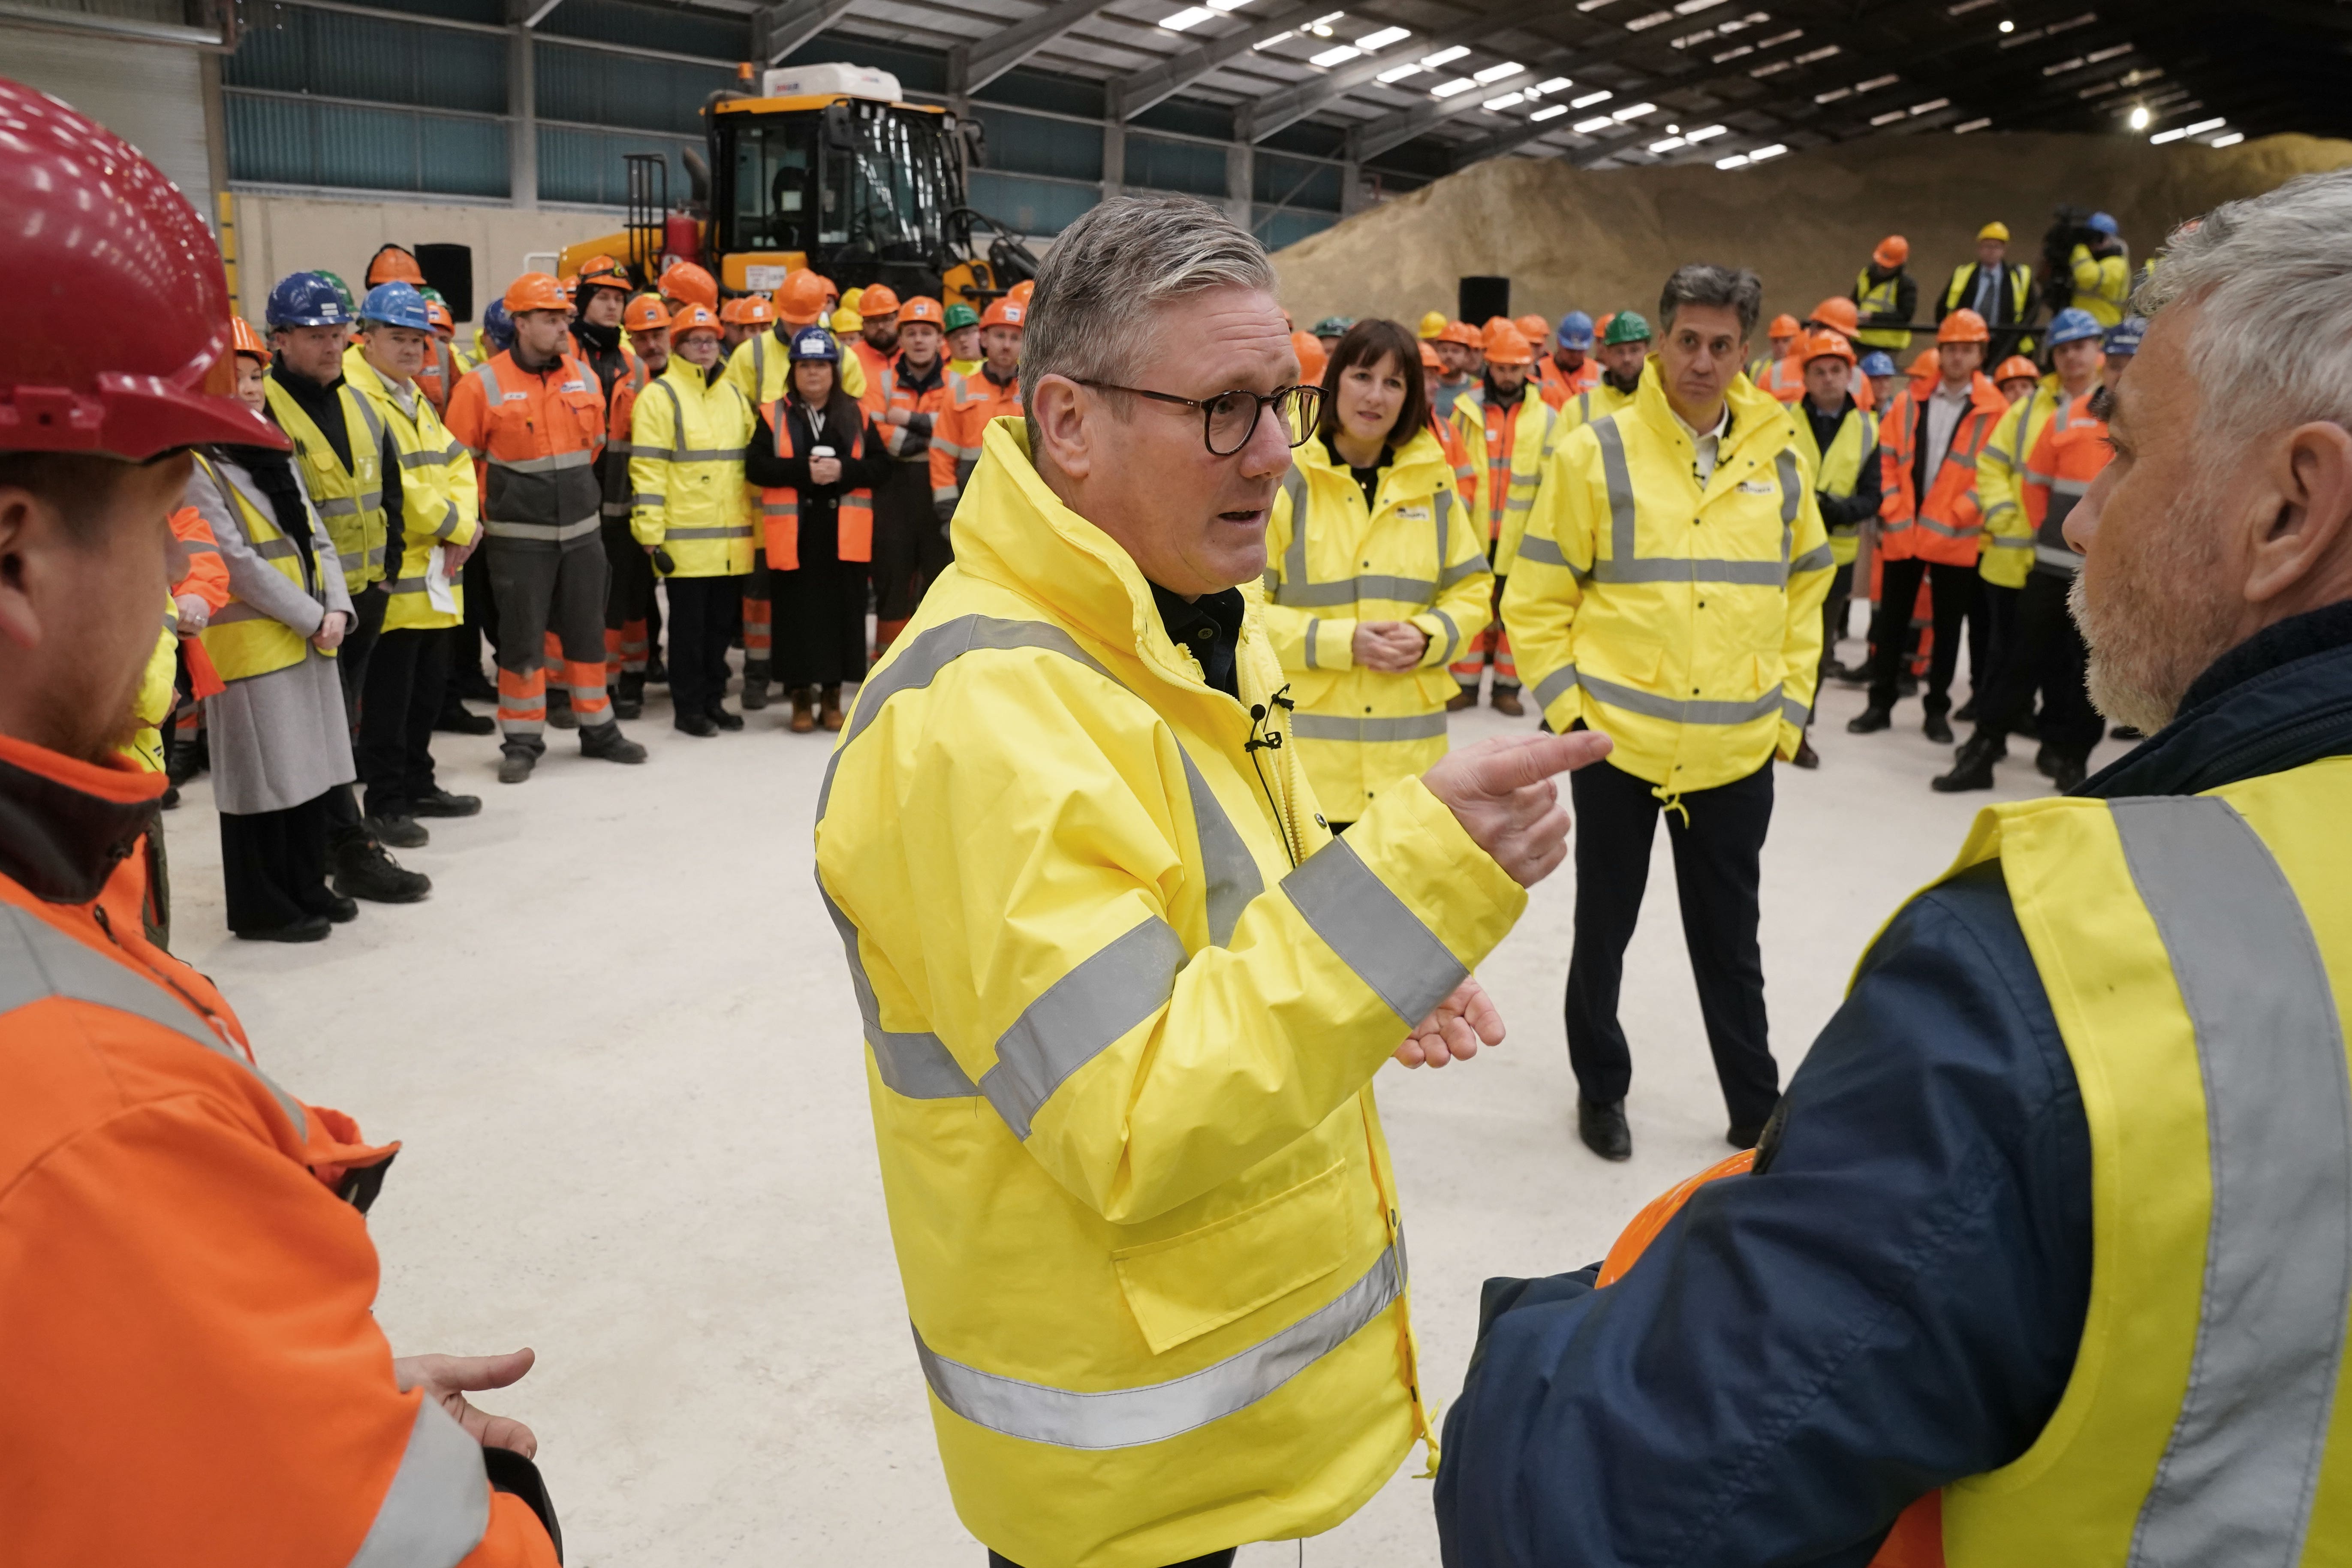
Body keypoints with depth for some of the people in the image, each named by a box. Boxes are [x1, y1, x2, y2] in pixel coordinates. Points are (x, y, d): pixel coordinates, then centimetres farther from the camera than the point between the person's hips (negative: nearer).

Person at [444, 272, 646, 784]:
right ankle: (522, 741, 13)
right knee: (522, 640, 2)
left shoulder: (584, 378, 5)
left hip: (583, 531, 4)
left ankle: (598, 729, 25)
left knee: (587, 633, 12)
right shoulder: (483, 385, -9)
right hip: (519, 539, -4)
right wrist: (487, 511, 0)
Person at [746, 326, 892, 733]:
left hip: (845, 532, 2)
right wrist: (804, 470, -16)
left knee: (843, 611, 3)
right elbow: (755, 467, -5)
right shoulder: (774, 416, 4)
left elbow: (880, 464, 3)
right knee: (800, 613, 0)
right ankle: (802, 697, 11)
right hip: (795, 532, -1)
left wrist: (844, 470, -14)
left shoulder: (855, 415, 9)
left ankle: (832, 696, 15)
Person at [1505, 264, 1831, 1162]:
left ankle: (1757, 1111, 28)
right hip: (1616, 745, -2)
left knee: (1730, 942, 14)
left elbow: (1805, 590, 13)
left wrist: (1790, 709, 8)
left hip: (1739, 752, 2)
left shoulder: (1779, 457, 3)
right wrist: (1566, 710, -9)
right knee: (1604, 928, 13)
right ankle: (1601, 1087, 33)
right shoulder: (1596, 452, -7)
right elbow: (1537, 600, -5)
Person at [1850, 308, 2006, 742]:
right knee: (1890, 621, 8)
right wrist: (1891, 506, -1)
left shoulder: (1994, 410, -3)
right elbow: (1887, 455, 8)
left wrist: (1962, 511, -13)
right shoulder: (1910, 401, 5)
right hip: (1902, 531, 2)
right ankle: (1880, 703, 18)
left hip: (1956, 538, -2)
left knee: (1948, 625, 8)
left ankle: (1937, 710, 19)